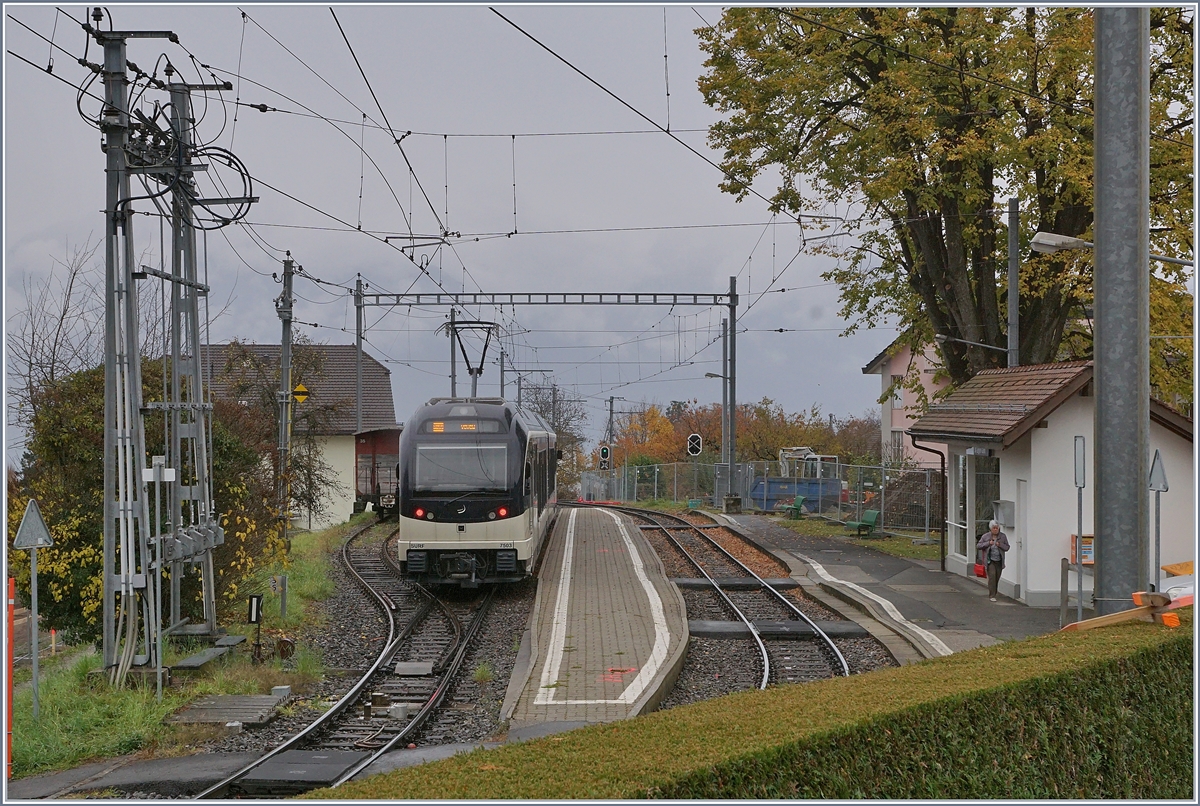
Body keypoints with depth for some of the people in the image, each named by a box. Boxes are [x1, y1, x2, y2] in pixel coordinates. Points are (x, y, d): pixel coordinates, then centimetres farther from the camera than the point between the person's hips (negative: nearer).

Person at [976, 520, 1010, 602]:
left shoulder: (1003, 536, 4)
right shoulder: (985, 536, 0)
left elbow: (1007, 547, 5)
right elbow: (978, 546, -1)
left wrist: (1000, 545, -14)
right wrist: (988, 543, -14)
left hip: (999, 561, 3)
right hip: (990, 560, -3)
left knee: (997, 578, 6)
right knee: (992, 576, -17)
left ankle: (992, 593, 25)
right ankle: (992, 596, -16)